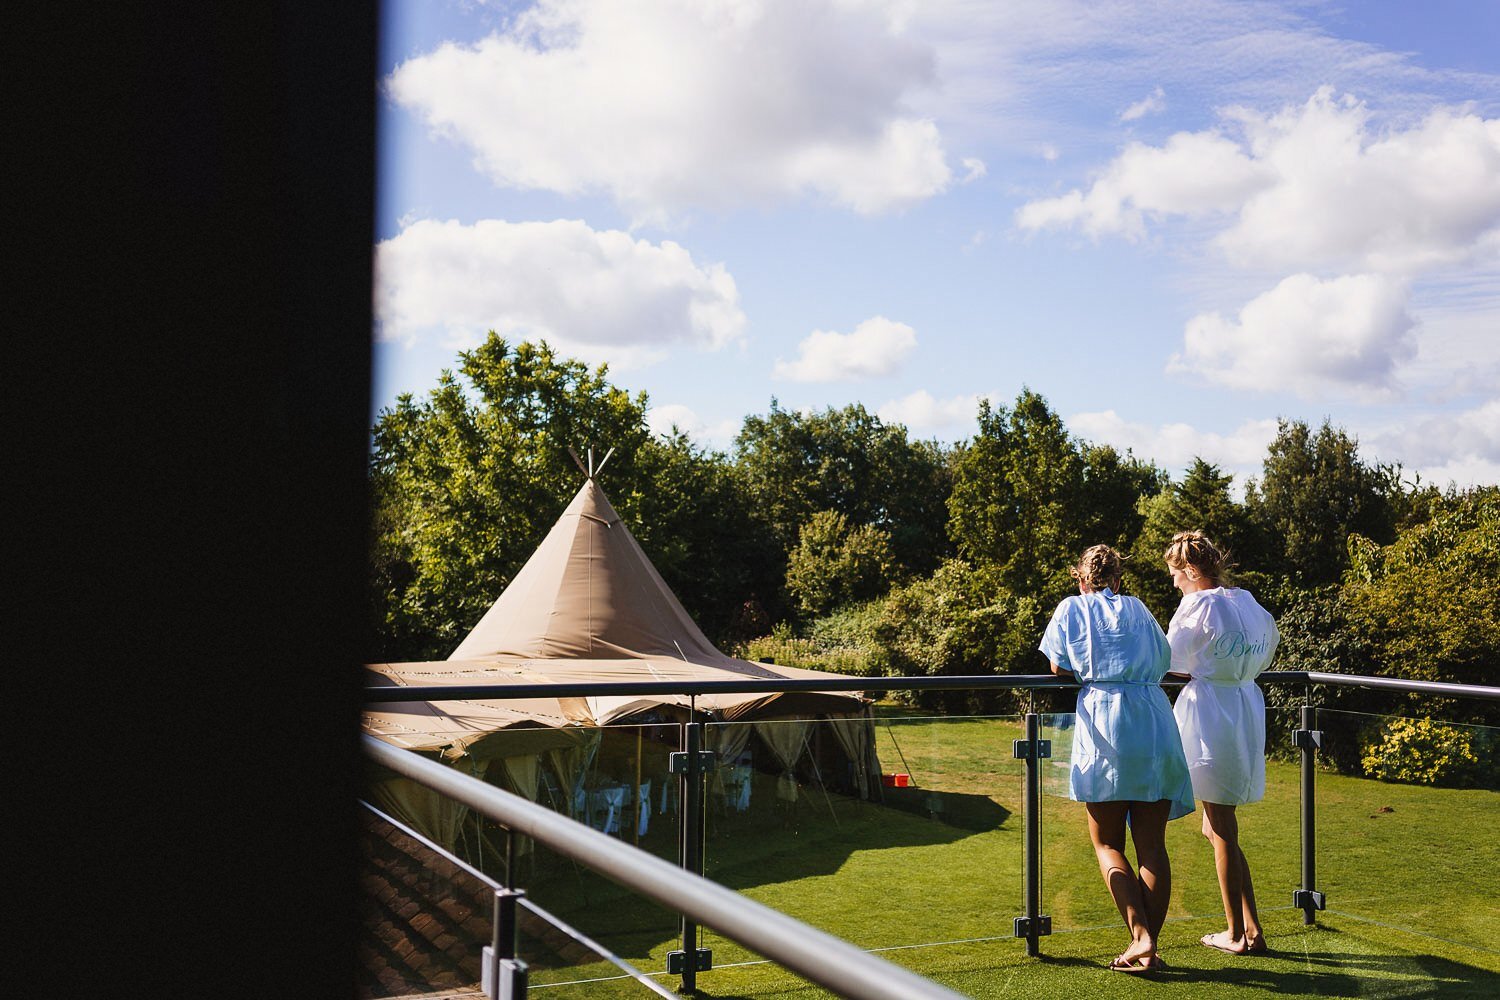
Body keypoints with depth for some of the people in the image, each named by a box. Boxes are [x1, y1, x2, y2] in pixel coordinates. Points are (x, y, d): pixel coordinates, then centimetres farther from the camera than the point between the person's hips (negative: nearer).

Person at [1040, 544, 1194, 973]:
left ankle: (1140, 936, -10)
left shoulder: (1071, 608, 11)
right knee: (1152, 846, 6)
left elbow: (1059, 668, 8)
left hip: (1103, 717, -3)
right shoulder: (1137, 608, 18)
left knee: (1108, 844, 5)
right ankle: (1150, 946, 7)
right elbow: (1164, 661, 20)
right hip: (1155, 720, 3)